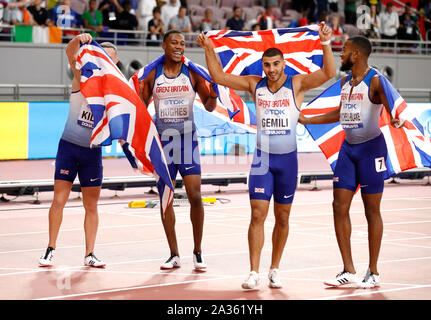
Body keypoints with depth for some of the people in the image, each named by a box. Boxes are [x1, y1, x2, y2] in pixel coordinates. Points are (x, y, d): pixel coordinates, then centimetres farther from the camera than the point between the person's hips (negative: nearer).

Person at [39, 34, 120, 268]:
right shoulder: (83, 75, -4)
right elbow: (70, 53, -22)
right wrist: (78, 40, -41)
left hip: (93, 151, 2)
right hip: (69, 145, -2)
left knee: (91, 206, 4)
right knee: (59, 200, -5)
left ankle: (89, 254, 10)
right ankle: (50, 250, 5)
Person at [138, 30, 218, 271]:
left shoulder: (192, 73, 1)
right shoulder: (152, 75, 2)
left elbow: (209, 106, 5)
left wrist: (214, 94, -16)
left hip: (187, 138, -1)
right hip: (161, 140, 1)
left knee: (195, 196, -7)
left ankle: (198, 252, 7)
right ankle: (174, 255, 12)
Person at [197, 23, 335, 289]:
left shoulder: (297, 84, -6)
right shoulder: (255, 85, 2)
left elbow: (328, 73, -20)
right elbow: (219, 77, 4)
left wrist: (326, 44, -33)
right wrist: (209, 49, -8)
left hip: (288, 159, -1)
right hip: (262, 159, 1)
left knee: (282, 217, 9)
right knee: (258, 214, -7)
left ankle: (275, 269, 21)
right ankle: (254, 273, -7)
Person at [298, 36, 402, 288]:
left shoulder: (375, 81, -12)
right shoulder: (345, 82, 11)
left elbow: (390, 104, -24)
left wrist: (395, 119, -46)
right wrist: (306, 120, 26)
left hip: (371, 148, -7)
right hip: (348, 147, 7)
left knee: (372, 210, 1)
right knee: (340, 207, 1)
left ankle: (373, 272, 11)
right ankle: (349, 271, 8)